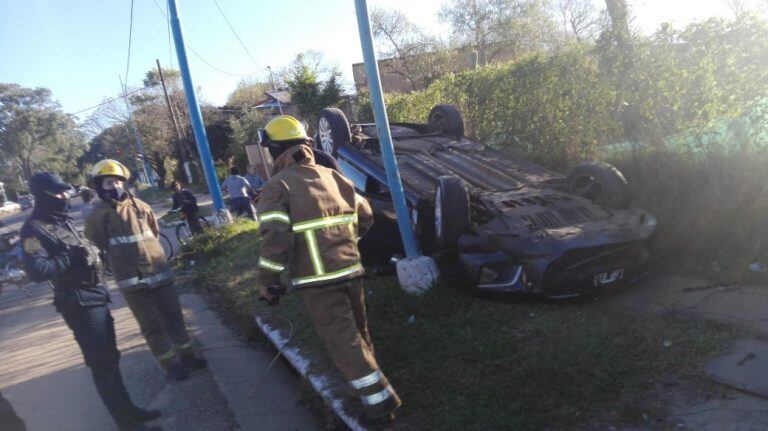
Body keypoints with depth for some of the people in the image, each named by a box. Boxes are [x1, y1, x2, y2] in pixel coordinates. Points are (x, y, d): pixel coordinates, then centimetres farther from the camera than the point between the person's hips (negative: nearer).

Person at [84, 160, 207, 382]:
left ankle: (188, 354, 28)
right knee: (152, 326, 5)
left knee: (173, 316, 13)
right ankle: (171, 364, 17)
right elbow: (95, 246, -1)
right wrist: (122, 258, 5)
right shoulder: (97, 215, -7)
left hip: (159, 270, 3)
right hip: (131, 278, -3)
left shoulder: (139, 205, 4)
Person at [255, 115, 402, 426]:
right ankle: (372, 387, 37)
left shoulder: (277, 187, -9)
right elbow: (365, 216, 17)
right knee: (357, 333, 22)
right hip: (350, 271, 7)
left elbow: (275, 238, -19)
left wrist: (267, 280, -7)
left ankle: (379, 401, 5)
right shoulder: (333, 176, 11)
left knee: (343, 341, 1)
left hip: (317, 281, -6)